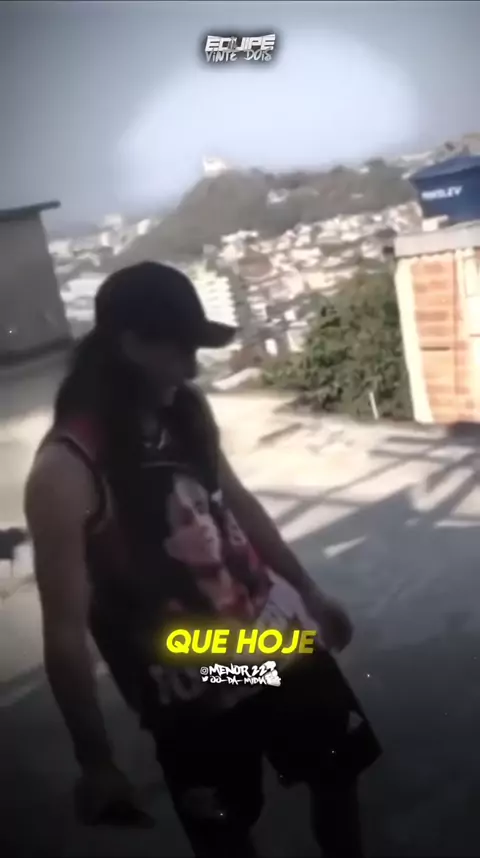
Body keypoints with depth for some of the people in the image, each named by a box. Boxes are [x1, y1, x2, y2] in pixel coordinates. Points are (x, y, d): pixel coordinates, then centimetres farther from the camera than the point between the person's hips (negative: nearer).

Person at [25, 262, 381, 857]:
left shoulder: (188, 411, -4)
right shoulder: (65, 470, -23)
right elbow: (65, 630, -18)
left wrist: (311, 592, 18)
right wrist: (96, 761, -11)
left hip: (282, 638, 6)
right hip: (194, 695, -5)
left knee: (337, 775, 24)